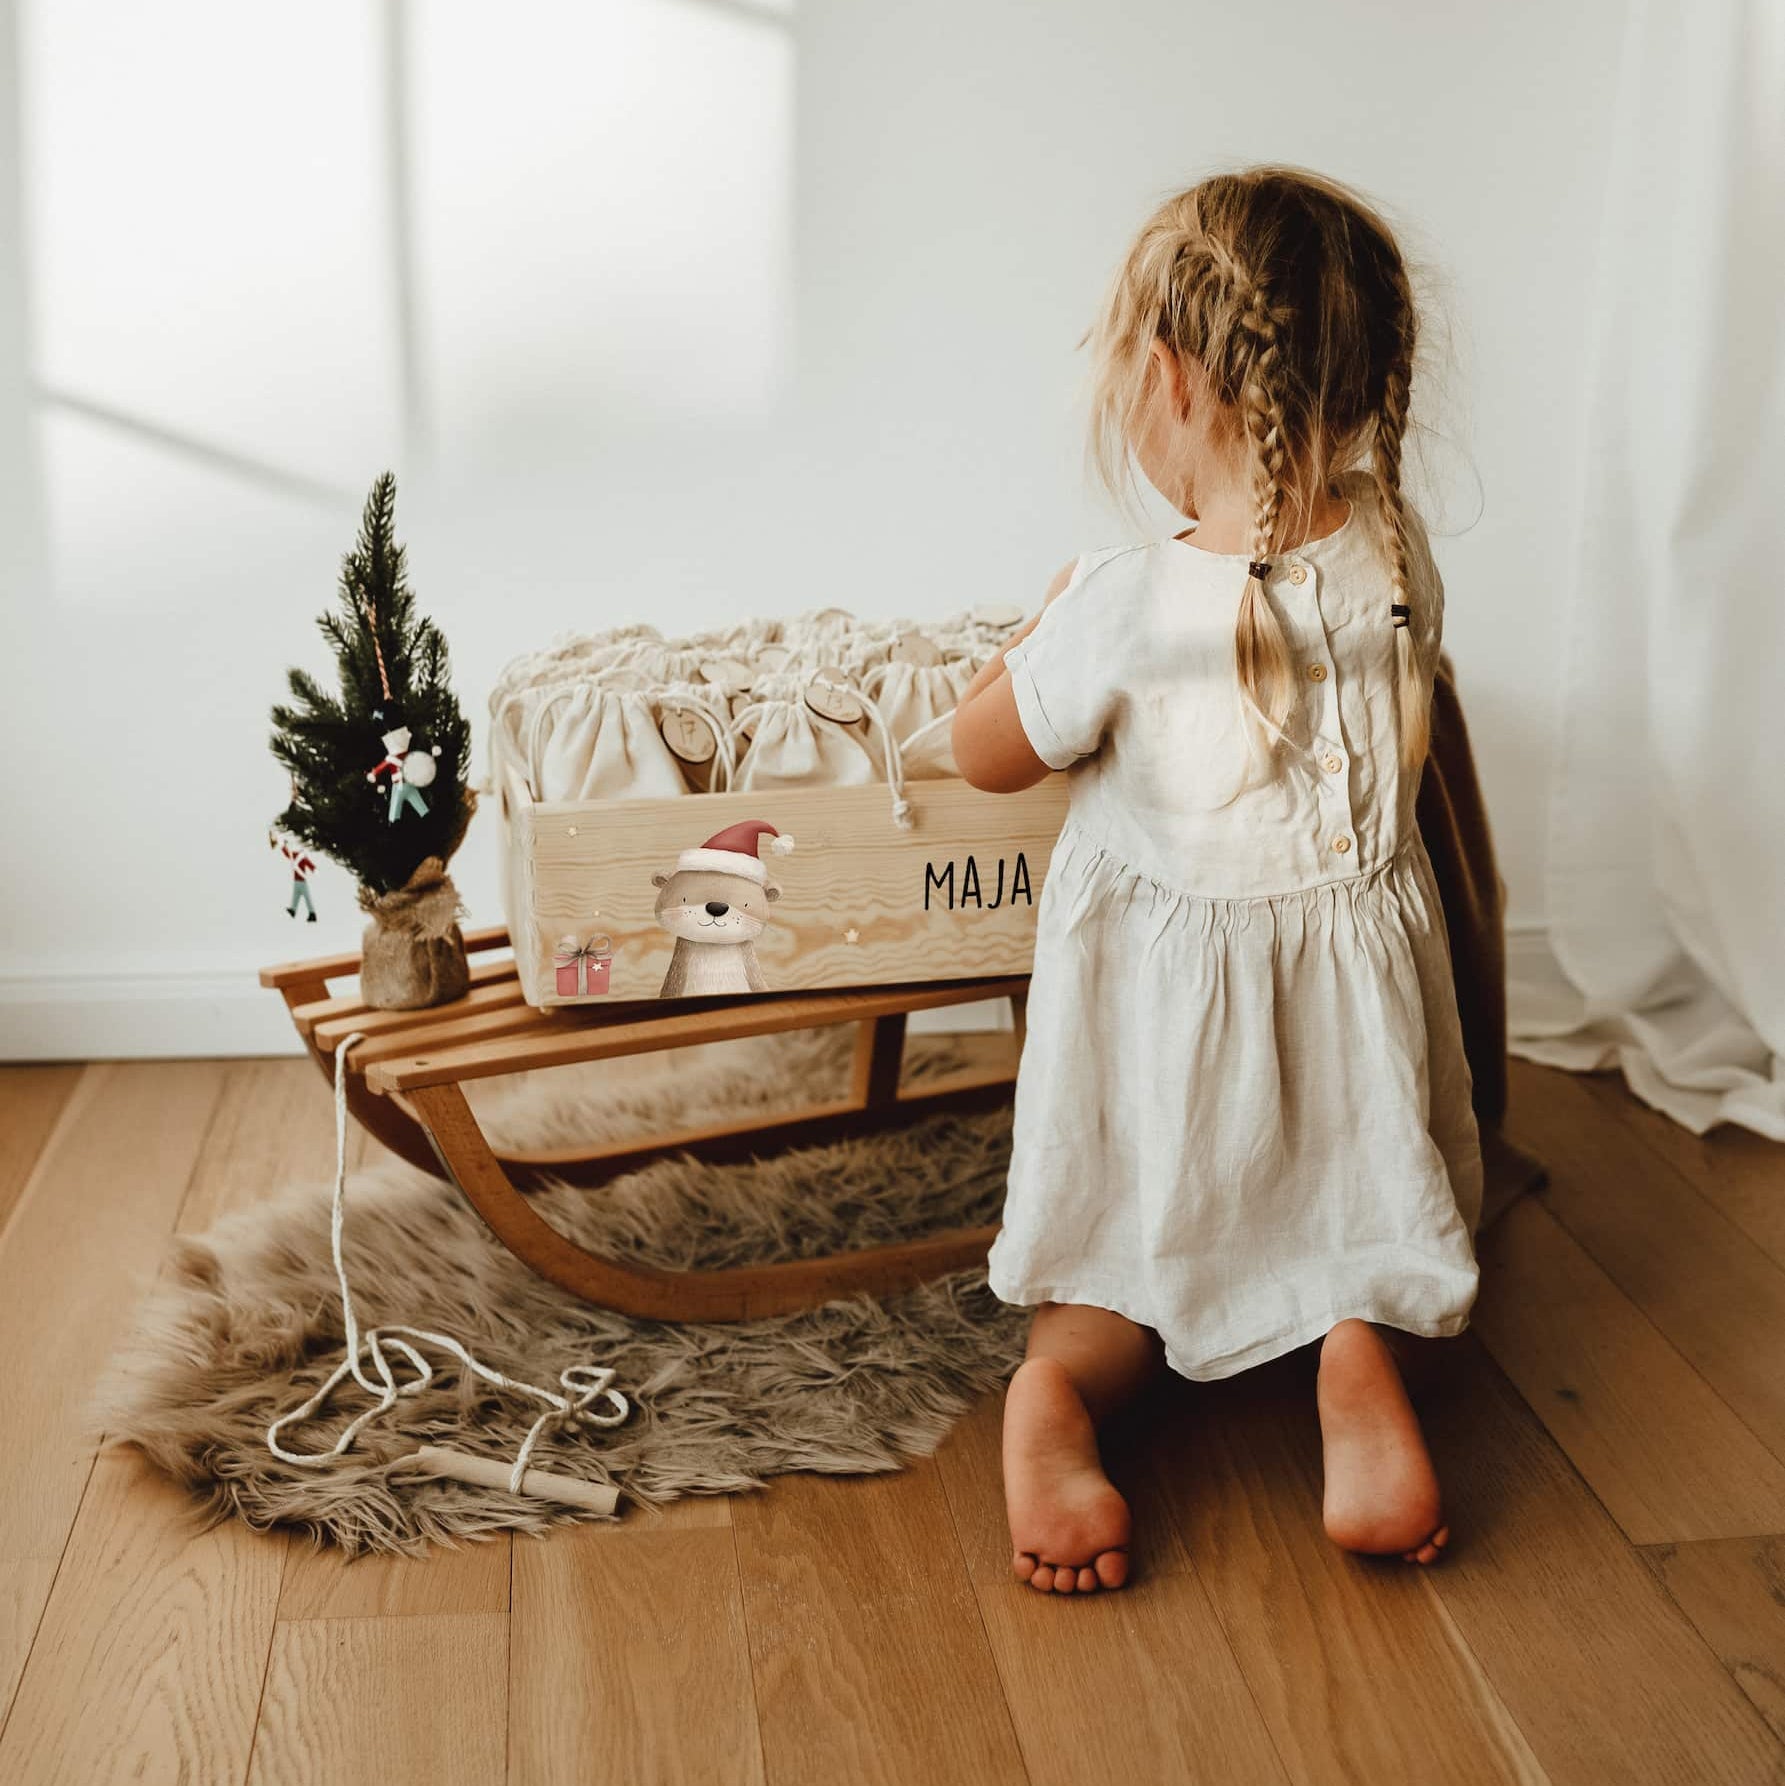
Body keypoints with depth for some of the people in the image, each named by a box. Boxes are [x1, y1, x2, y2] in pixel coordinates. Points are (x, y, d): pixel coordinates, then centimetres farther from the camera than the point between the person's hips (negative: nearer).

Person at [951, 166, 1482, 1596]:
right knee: (1378, 1228, 25)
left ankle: (1061, 1383, -9)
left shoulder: (1127, 606, -26)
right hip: (1358, 961, 3)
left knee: (1145, 1247, 21)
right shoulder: (1398, 558, -12)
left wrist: (1052, 619, 7)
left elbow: (985, 752, -9)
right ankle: (1363, 1348, -7)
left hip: (1168, 988, -2)